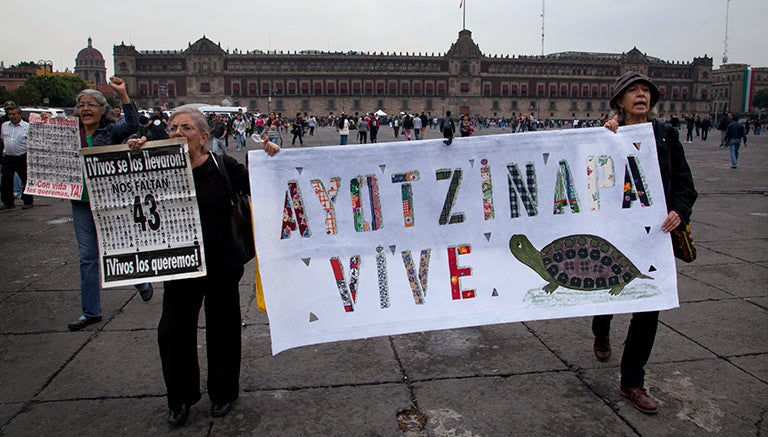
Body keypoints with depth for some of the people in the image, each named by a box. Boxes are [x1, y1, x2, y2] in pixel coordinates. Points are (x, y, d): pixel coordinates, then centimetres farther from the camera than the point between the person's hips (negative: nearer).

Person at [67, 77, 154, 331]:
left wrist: (122, 94, -31)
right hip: (81, 201, 4)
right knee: (87, 256, 8)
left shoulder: (111, 131, -6)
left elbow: (133, 124, -24)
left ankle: (142, 281, 38)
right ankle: (91, 311, 17)